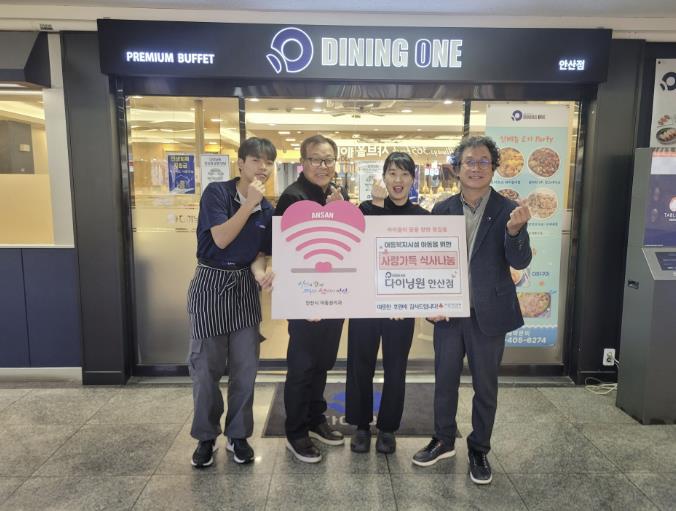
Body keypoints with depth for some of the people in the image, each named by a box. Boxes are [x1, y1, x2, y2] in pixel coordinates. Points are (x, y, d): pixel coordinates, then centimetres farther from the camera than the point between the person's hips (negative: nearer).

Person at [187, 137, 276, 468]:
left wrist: (261, 274, -15)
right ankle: (206, 437, 23)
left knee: (245, 367, 7)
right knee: (206, 366, 4)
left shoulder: (267, 209, 5)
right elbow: (221, 239, -19)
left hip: (245, 288, 4)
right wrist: (249, 203, -21)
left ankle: (238, 435, 25)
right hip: (211, 285, -4)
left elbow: (259, 253, 7)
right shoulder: (216, 193, -10)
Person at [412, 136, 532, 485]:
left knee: (485, 386, 13)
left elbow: (520, 262, -13)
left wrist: (515, 230, -31)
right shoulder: (442, 210, 0)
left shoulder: (508, 211, -6)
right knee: (444, 380, 15)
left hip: (488, 314, -2)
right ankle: (443, 441, 36)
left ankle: (479, 450, 32)